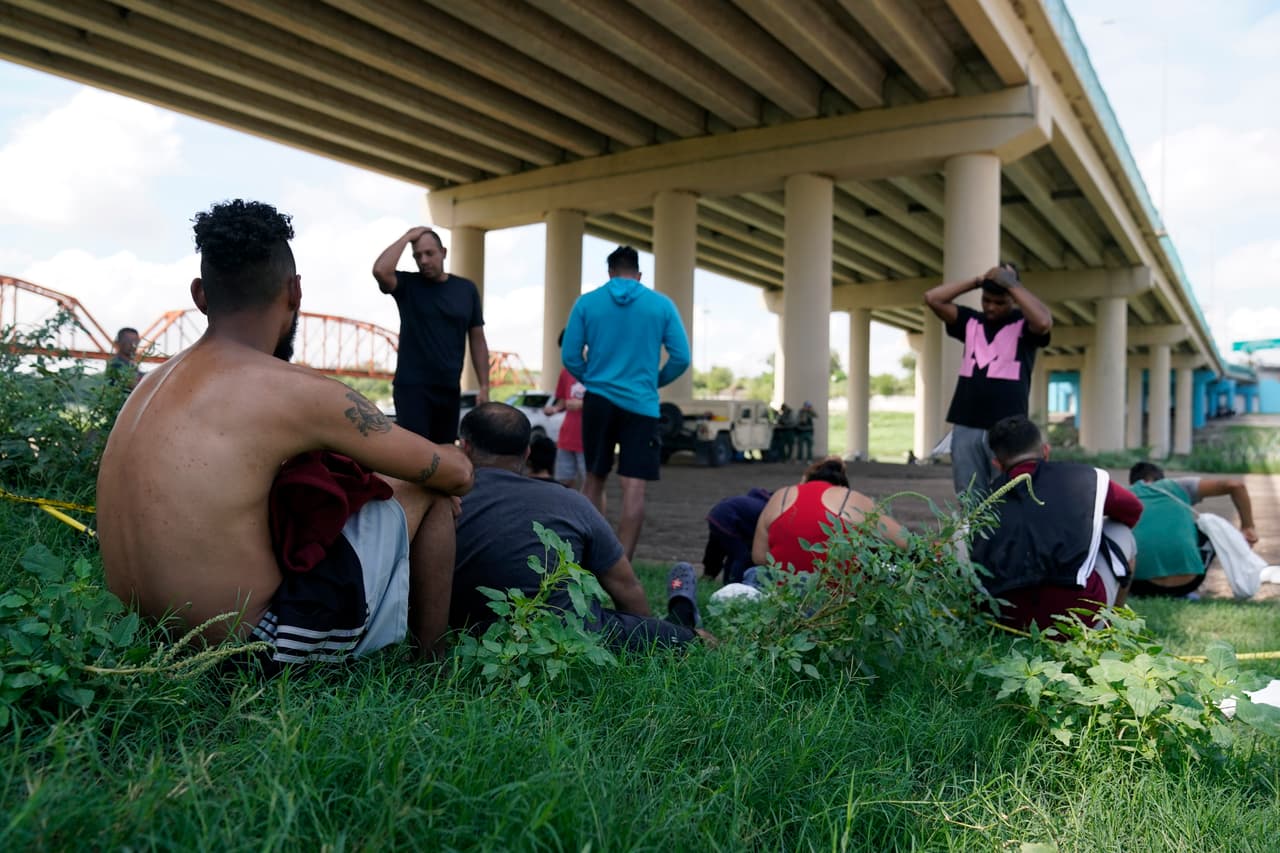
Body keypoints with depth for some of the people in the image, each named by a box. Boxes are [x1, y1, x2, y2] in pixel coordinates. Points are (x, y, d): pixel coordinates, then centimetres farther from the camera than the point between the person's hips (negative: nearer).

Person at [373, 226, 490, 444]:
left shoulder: (466, 289, 6)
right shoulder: (407, 285, 0)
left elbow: (477, 340, 8)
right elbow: (380, 271, -23)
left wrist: (484, 386, 3)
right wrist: (407, 237, -12)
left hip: (450, 389, 3)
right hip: (412, 387, -3)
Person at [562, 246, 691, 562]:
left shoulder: (586, 302, 3)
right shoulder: (661, 304, 2)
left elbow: (569, 356, 1)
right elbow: (681, 358, -1)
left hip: (598, 401, 2)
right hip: (641, 404, -2)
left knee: (595, 480, 15)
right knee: (634, 486, -3)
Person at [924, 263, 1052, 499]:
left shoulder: (1024, 323, 4)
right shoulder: (971, 321, 14)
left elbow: (1044, 322, -20)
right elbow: (932, 298, 7)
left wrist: (1011, 283, -11)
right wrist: (977, 281, 3)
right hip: (965, 428, 4)